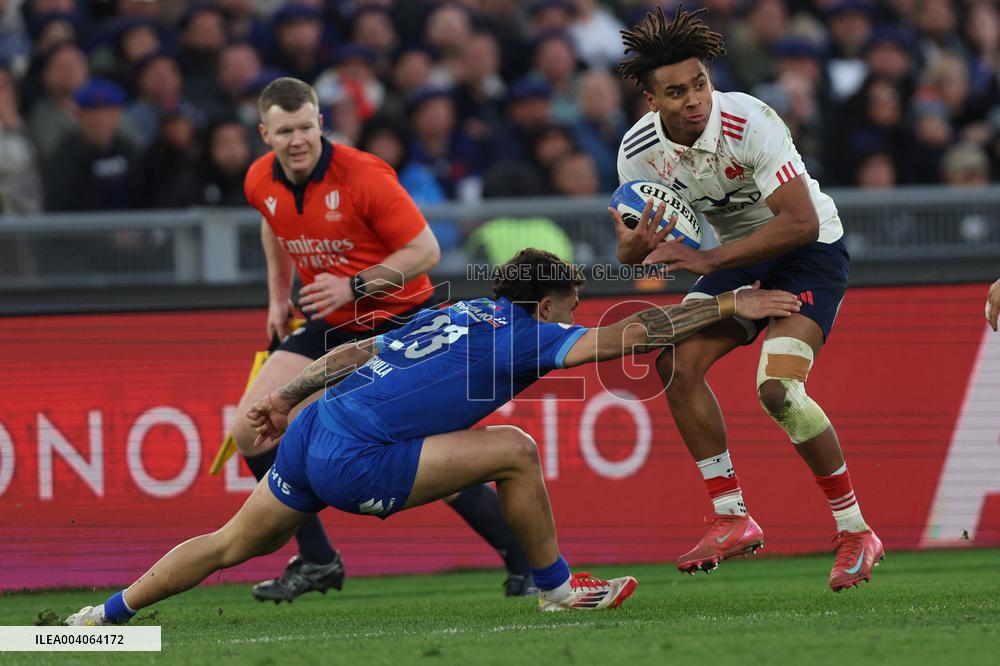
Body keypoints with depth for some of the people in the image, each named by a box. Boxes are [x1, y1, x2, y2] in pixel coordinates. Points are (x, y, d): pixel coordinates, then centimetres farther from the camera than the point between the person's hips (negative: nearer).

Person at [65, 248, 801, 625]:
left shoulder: (452, 315, 19)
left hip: (312, 432, 8)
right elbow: (629, 334, -9)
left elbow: (359, 351, 23)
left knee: (237, 545, 22)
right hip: (355, 459, -8)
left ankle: (107, 613, 24)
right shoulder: (521, 332, -4)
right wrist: (727, 305, -5)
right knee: (514, 451, -7)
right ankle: (559, 589, 5)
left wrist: (291, 396, 30)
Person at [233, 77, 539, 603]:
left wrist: (355, 287, -28)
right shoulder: (261, 182, -5)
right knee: (249, 430, -6)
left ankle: (527, 564, 0)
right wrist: (278, 296, 17)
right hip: (329, 328, 6)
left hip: (399, 322, -6)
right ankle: (316, 560, 7)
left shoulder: (363, 176, -23)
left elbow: (425, 250, -20)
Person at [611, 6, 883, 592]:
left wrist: (707, 259, -38)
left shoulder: (749, 122, -30)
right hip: (738, 255, 6)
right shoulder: (640, 151, -12)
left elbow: (801, 221, -35)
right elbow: (634, 247, -2)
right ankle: (732, 519, -2)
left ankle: (856, 531, -11)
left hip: (810, 252, -6)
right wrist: (635, 246, -28)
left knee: (778, 388, -24)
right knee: (676, 363, -13)